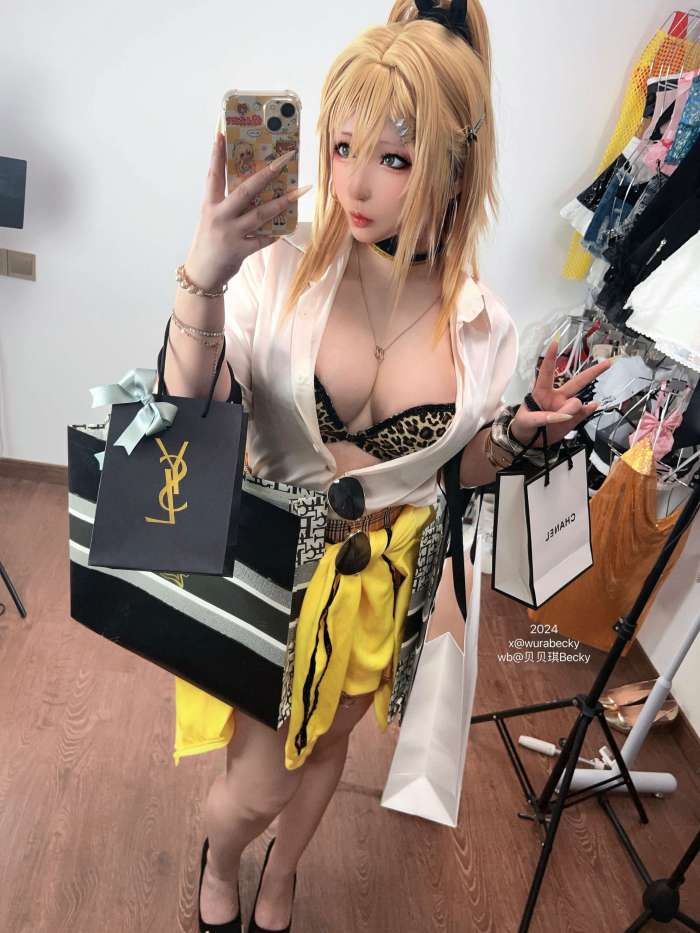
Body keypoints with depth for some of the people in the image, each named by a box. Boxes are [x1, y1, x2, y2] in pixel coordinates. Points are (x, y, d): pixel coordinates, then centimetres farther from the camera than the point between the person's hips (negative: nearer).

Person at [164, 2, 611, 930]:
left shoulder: (483, 323, -10)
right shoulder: (280, 272, -17)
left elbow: (463, 472, 2)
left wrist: (521, 429, -17)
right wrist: (203, 280, -34)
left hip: (386, 582, 3)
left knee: (324, 747, 26)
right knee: (258, 786, 12)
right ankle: (219, 858, 55)